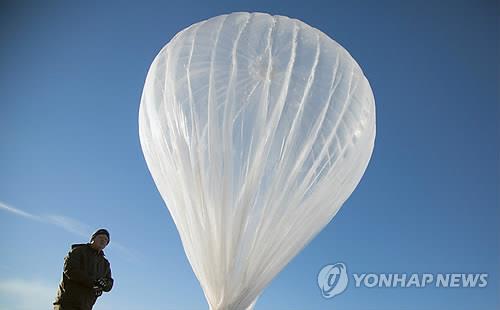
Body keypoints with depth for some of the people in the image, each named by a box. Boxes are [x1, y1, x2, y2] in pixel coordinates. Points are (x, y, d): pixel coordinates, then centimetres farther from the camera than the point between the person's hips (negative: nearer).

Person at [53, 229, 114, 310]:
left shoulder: (105, 263, 20)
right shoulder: (78, 251, 4)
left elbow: (109, 284, 11)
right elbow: (69, 270, -13)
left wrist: (104, 284, -15)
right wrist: (93, 281, -21)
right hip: (67, 302, -6)